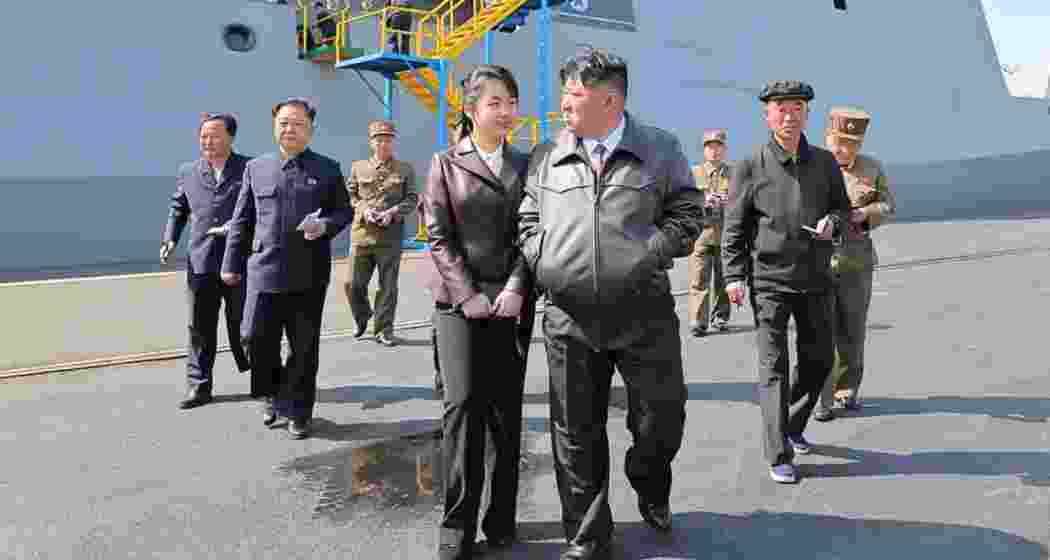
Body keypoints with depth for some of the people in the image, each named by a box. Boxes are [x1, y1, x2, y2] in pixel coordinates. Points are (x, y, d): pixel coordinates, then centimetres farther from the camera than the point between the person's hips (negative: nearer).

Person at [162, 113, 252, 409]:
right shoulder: (187, 172, 11)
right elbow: (178, 210, 18)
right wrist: (170, 239, 2)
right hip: (200, 263, 3)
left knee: (242, 325, 7)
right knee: (200, 328, 6)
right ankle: (198, 385, 15)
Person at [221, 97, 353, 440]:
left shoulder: (328, 169, 5)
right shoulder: (256, 168, 9)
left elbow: (345, 211, 8)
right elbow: (241, 221, 11)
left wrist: (325, 226, -14)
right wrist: (232, 264, 9)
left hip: (309, 274, -1)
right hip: (264, 270, 1)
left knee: (304, 348, 5)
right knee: (256, 338, -1)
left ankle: (297, 411, 20)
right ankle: (273, 394, 27)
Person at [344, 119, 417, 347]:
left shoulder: (405, 169, 8)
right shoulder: (358, 167, 10)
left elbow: (411, 199, 4)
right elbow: (349, 195, 10)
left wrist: (393, 212, -12)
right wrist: (363, 210, -9)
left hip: (391, 235, -1)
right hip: (362, 233, 1)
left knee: (388, 285, 1)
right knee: (353, 283, 2)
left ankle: (384, 329, 12)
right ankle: (362, 318, 29)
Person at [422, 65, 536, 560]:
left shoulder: (525, 165, 12)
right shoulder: (445, 164, 5)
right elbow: (439, 236, -2)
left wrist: (515, 289, -9)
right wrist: (469, 295, -11)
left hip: (513, 302, 2)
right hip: (461, 301, -2)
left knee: (506, 408, 5)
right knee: (464, 403, -9)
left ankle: (501, 517, 16)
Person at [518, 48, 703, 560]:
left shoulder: (660, 150, 3)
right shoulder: (546, 157, 9)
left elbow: (689, 214, 3)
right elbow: (528, 221, 14)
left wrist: (645, 256, -8)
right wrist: (545, 264, -3)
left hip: (645, 313, -1)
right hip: (569, 317, 2)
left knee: (661, 419, 7)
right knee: (576, 432, 8)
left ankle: (651, 493, 41)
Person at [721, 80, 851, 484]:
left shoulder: (825, 162, 7)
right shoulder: (751, 167, -3)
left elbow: (843, 208, 16)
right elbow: (734, 227, -3)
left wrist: (832, 223, -8)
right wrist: (734, 276, -11)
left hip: (816, 278, 5)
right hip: (771, 279, -4)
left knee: (819, 358, 14)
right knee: (773, 366, -5)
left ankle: (793, 425, 37)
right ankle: (779, 456, 0)